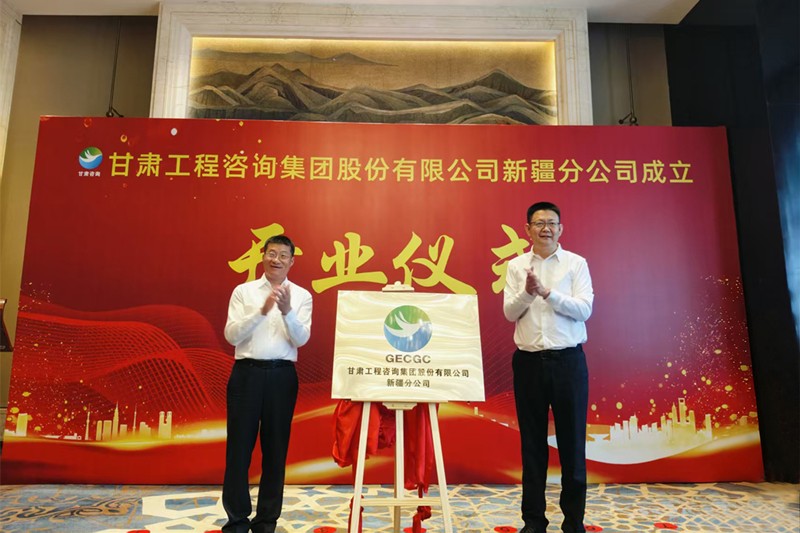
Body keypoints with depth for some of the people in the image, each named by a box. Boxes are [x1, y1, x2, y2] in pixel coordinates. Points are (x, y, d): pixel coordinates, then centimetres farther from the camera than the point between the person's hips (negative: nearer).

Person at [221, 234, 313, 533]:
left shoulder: (301, 295, 4)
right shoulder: (243, 291, 4)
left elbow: (301, 339, -6)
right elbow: (231, 335, -6)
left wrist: (287, 311, -23)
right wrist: (262, 311, -19)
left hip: (282, 375, 1)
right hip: (247, 373, 0)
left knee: (275, 449, 9)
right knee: (239, 447, 4)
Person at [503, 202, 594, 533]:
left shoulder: (576, 264, 3)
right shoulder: (516, 266, 7)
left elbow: (584, 309, -8)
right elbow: (509, 312, 0)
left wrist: (547, 292, -19)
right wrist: (528, 292, -19)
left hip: (568, 360, -1)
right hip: (528, 361, 2)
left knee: (571, 440, 6)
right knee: (532, 441, 9)